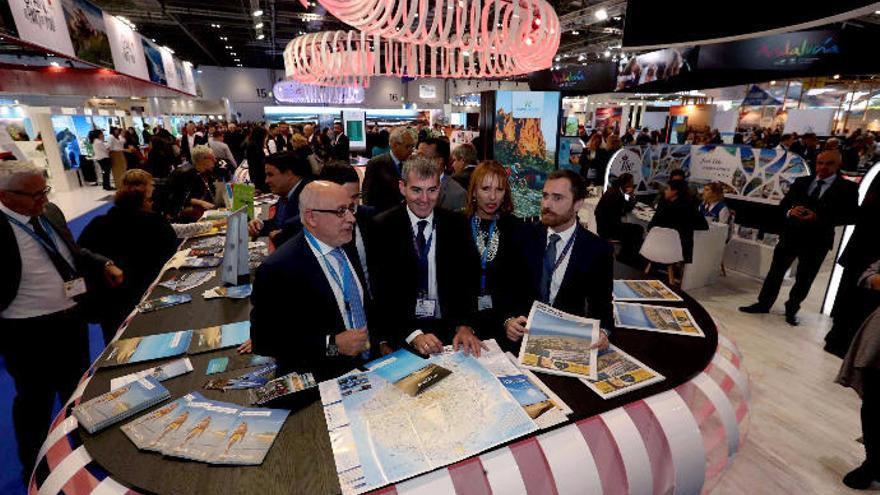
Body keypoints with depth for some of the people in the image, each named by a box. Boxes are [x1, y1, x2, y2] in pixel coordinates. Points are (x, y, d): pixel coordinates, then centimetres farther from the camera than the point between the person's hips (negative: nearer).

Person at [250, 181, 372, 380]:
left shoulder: (347, 247, 4)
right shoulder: (277, 269, -17)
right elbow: (263, 341, -14)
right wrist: (331, 345, -19)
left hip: (368, 368, 4)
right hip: (321, 383, -3)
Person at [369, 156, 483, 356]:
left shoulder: (456, 225, 3)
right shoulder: (382, 227, -5)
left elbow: (466, 281, 2)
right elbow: (381, 291, -8)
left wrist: (464, 326, -15)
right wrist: (413, 335, -19)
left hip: (448, 326, 2)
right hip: (399, 330, -2)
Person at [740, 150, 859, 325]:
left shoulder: (848, 188, -3)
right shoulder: (800, 182, 6)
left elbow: (851, 216, -10)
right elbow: (783, 204, 8)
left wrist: (819, 218, -23)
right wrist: (790, 211, -15)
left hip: (817, 241, -2)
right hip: (790, 235, 3)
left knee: (804, 278, 10)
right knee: (776, 271, 8)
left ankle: (792, 310, 24)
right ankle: (763, 304, 19)